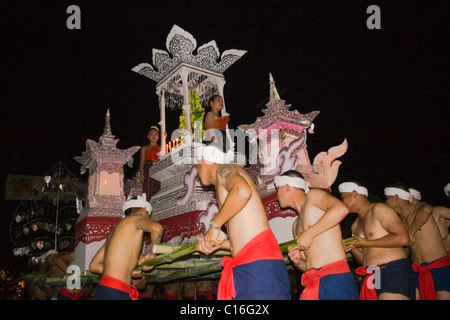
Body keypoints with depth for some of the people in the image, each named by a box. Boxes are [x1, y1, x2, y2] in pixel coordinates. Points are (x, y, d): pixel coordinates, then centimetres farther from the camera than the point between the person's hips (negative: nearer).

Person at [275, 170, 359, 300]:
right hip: (313, 284, 8)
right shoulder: (296, 225, 24)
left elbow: (341, 209, -20)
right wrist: (298, 261, 2)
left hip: (335, 278, -8)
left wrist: (310, 233, -16)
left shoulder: (313, 195, 2)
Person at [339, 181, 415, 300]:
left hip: (394, 272, -8)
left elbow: (403, 238, -16)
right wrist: (351, 246, 4)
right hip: (372, 277, 8)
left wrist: (367, 243, -11)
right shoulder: (355, 225, 20)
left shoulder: (378, 209, -4)